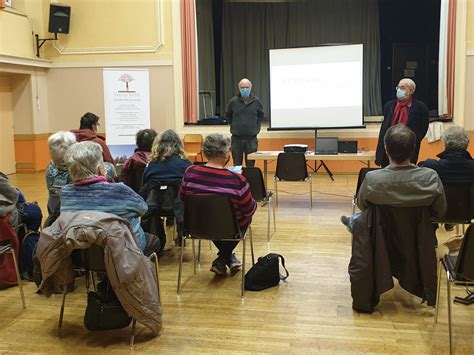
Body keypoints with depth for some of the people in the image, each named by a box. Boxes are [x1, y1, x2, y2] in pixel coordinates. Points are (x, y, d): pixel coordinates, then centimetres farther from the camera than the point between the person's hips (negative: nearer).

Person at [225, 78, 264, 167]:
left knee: (251, 165, 5)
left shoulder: (256, 101, 1)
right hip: (237, 138, 0)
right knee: (237, 165, 5)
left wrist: (256, 126, 8)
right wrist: (234, 125, 7)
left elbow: (261, 115, 18)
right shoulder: (233, 101, -2)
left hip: (251, 138, 1)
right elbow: (228, 115, 14)